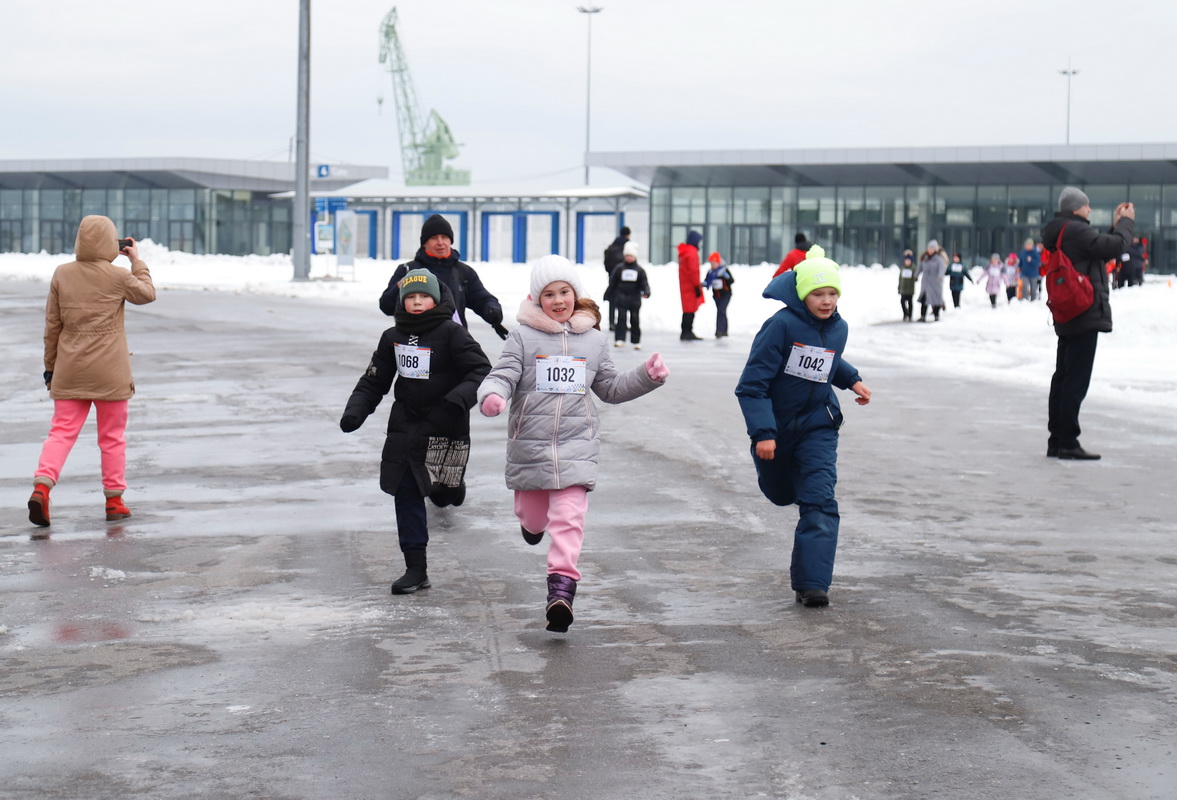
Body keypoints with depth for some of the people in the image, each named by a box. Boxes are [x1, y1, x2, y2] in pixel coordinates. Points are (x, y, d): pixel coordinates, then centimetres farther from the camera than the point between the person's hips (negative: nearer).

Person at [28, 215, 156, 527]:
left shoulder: (61, 274, 1)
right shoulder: (117, 276, -9)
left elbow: (52, 325, 6)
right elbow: (147, 293, 11)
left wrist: (50, 365, 14)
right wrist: (137, 260, 19)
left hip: (69, 370, 3)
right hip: (110, 372, -3)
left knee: (61, 431, 4)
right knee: (113, 436, 9)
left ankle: (42, 486, -16)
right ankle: (114, 500, 14)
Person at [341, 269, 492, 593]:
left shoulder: (451, 333, -8)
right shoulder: (393, 337, 8)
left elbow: (481, 370, -12)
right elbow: (374, 381, 14)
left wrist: (456, 400, -28)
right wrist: (355, 411, -1)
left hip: (443, 425, -4)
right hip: (405, 425, 4)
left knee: (441, 493, -7)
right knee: (406, 494, 1)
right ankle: (416, 568, 6)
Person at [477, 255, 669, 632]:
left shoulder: (594, 340, 11)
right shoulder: (523, 337, 1)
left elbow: (610, 387, 20)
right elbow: (502, 375, -7)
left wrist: (647, 376, 7)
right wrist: (491, 395, -30)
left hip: (575, 443, 0)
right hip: (529, 444, 0)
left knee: (569, 517, -15)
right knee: (533, 517, 16)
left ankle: (561, 584, -18)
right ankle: (533, 521, 52)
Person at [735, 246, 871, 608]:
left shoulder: (838, 329, -3)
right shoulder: (782, 325, -22)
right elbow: (752, 383, -22)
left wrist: (853, 380, 5)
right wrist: (762, 432, -28)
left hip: (818, 427, 2)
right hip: (777, 426, -2)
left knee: (819, 502, -12)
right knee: (781, 494, 20)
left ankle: (812, 583, -12)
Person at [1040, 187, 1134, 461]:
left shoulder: (1058, 234, 17)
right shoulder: (1076, 231, -14)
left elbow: (1101, 250, 18)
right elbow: (1115, 246, -17)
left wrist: (1116, 225, 15)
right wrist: (1126, 222, -1)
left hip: (1066, 319, 10)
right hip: (1086, 316, -10)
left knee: (1062, 378, 12)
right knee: (1076, 381, -8)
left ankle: (1056, 441, 16)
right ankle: (1068, 444, -8)